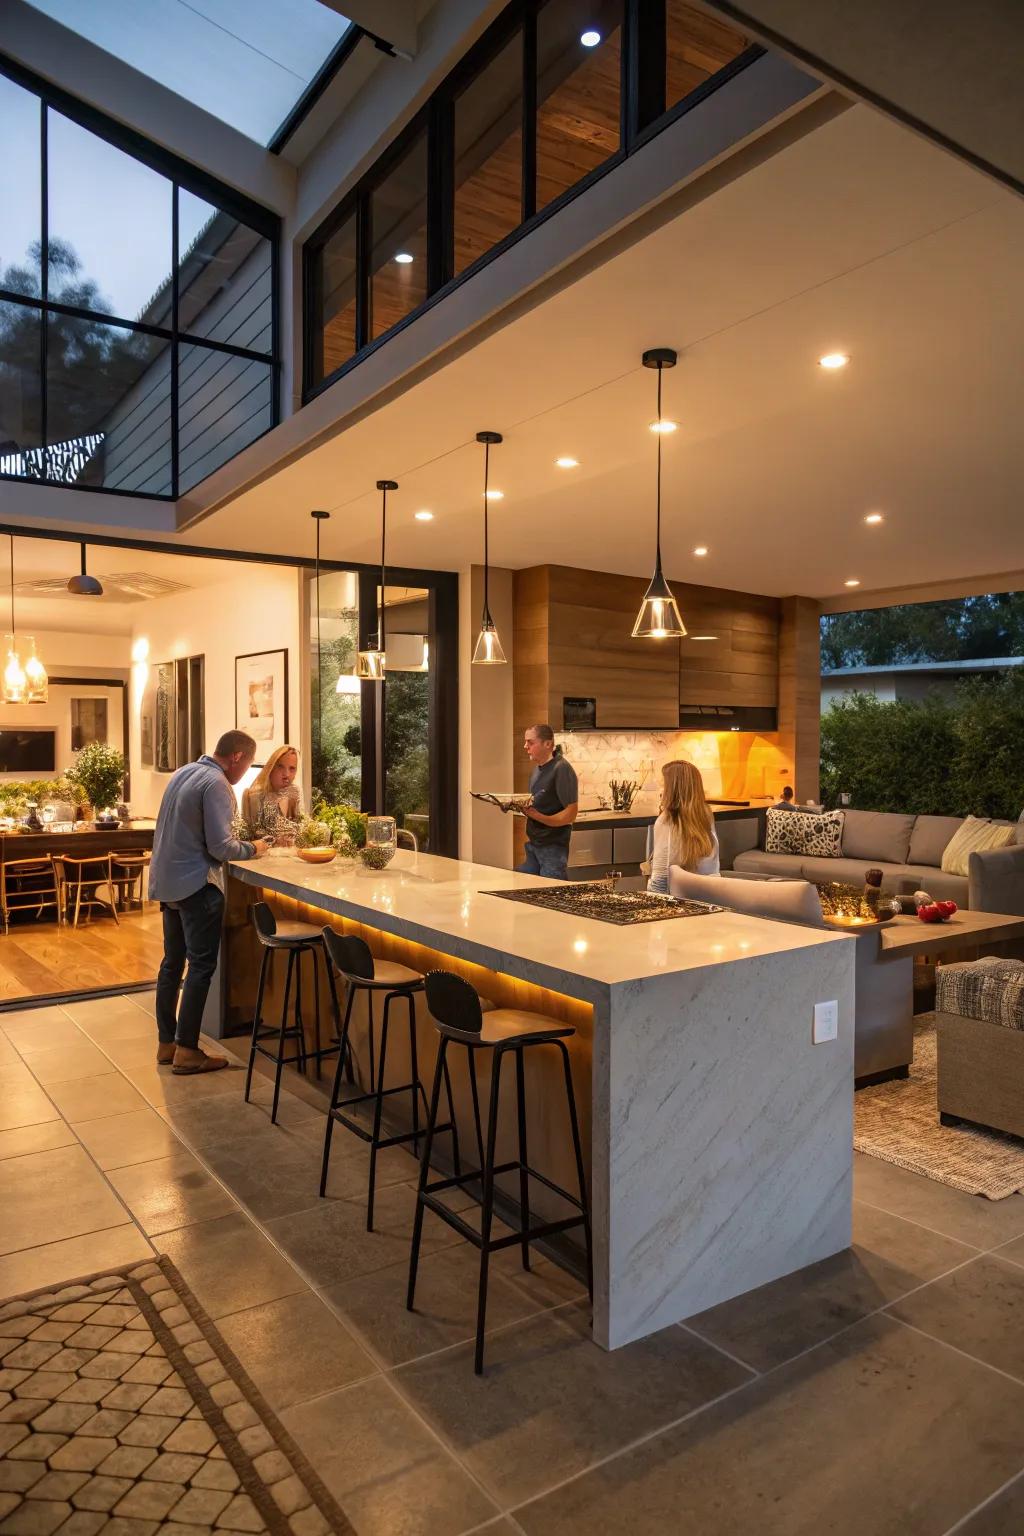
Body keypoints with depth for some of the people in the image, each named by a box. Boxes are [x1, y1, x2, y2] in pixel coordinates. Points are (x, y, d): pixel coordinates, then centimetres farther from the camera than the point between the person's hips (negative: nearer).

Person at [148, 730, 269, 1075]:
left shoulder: (184, 772, 10)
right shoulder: (217, 785, -18)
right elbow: (220, 847, -22)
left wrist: (242, 843, 16)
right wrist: (252, 849, -3)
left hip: (167, 880, 9)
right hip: (195, 884, -9)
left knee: (172, 962, 15)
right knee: (201, 966, -1)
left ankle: (166, 1043, 24)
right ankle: (186, 1051, 3)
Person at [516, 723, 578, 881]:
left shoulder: (562, 770, -17)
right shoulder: (537, 768, 12)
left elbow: (570, 815, -20)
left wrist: (540, 817, -31)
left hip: (553, 848, -9)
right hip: (533, 845, 9)